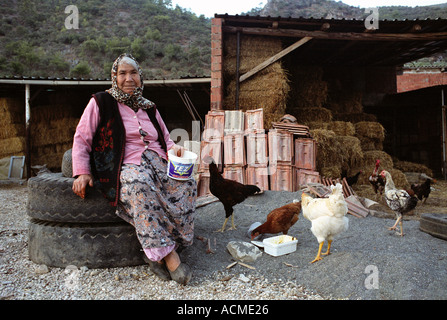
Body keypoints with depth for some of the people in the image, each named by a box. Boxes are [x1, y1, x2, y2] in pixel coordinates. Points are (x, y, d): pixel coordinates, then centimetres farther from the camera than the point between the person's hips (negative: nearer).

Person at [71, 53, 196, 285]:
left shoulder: (148, 108, 23)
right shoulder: (101, 102, 9)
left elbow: (165, 138, 28)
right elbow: (81, 139, 6)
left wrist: (173, 148, 3)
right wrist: (82, 173, -8)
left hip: (159, 163, 5)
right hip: (126, 167, -4)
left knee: (187, 183, -26)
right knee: (139, 186, -40)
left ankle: (159, 254, -25)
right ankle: (168, 254, -35)